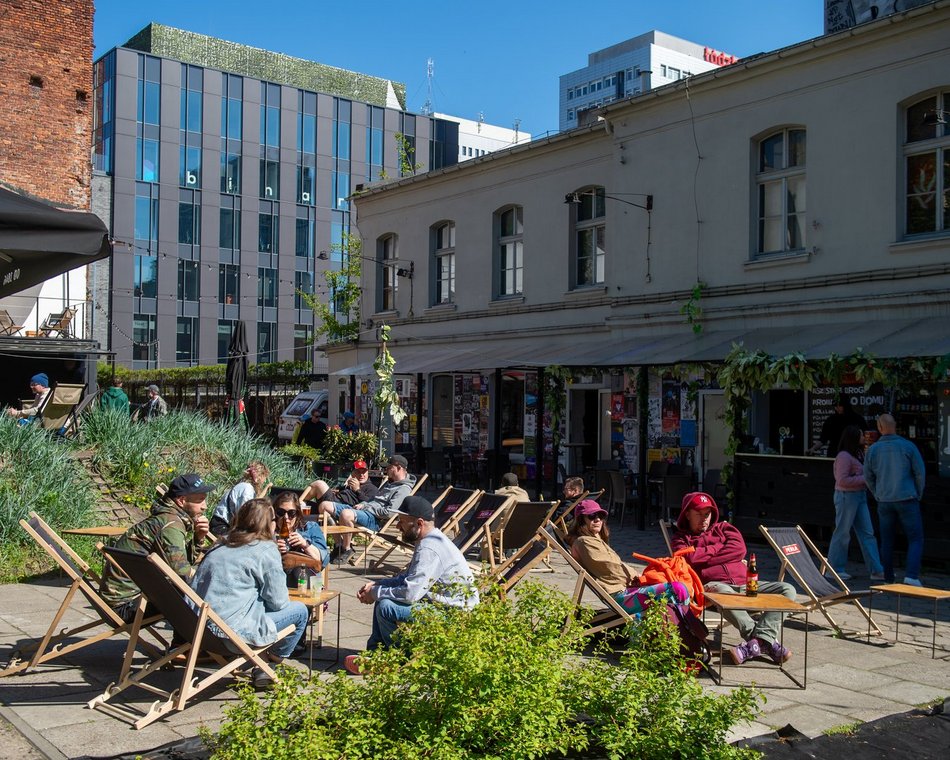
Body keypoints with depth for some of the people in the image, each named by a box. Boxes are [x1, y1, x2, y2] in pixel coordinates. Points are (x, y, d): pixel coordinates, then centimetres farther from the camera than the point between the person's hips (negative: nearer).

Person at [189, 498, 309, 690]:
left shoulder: (221, 546, 16)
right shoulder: (266, 550, -6)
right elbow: (278, 601, -6)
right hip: (232, 629, -8)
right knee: (300, 611, 7)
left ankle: (260, 665, 22)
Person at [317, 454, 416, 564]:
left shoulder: (404, 489, -9)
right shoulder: (390, 483, 24)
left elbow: (389, 512, -19)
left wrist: (368, 507, -9)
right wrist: (363, 504, 10)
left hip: (374, 520, -10)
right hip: (364, 510, 10)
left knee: (346, 514, -40)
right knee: (324, 505, 1)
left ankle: (347, 550, -17)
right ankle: (341, 544, 4)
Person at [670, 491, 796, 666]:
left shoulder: (723, 528, 24)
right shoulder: (680, 539, 17)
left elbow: (739, 549, 3)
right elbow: (690, 558, -7)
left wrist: (704, 556, 1)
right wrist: (718, 548, 4)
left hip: (744, 584, 5)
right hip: (714, 585, -4)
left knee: (787, 589, -14)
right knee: (723, 592, -41)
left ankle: (758, 641, -33)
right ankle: (768, 641, -39)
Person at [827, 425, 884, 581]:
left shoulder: (858, 454, 14)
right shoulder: (844, 456, -16)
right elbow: (842, 480, -21)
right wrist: (864, 479, -18)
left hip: (860, 496, 9)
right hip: (846, 497, -9)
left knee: (867, 533, 7)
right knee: (842, 533, -1)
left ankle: (876, 570, 10)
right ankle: (834, 568, 10)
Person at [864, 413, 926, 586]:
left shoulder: (873, 449, -1)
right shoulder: (908, 446, -8)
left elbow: (868, 477, 8)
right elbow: (920, 473, -3)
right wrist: (918, 495, 12)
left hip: (884, 502, 3)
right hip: (907, 499, -3)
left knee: (886, 541, 12)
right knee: (916, 539, 2)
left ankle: (888, 578, 15)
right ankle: (911, 576, -14)